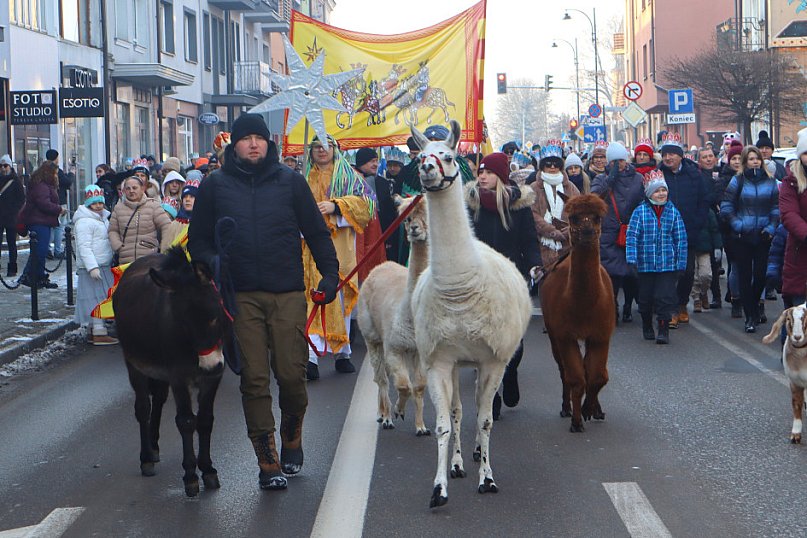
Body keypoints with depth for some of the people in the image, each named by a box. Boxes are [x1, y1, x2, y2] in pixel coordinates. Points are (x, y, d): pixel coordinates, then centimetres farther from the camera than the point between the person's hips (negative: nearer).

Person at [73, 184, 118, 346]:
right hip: (93, 267, -10)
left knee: (98, 298, 11)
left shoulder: (103, 218, 18)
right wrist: (92, 267, -26)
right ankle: (99, 333, -11)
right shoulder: (84, 222, -14)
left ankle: (92, 331, 16)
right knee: (97, 297, -10)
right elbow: (84, 247, -20)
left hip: (103, 265, 10)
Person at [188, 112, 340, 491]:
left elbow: (316, 232, 12)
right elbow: (198, 239, 14)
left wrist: (330, 273, 2)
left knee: (291, 374, -4)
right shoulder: (215, 186, 8)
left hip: (288, 293, 0)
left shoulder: (290, 182, 8)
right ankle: (268, 462, 2)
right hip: (241, 296, 0)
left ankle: (292, 441, 24)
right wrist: (211, 261, -6)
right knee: (254, 379, -3)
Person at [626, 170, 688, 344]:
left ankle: (664, 330, 1)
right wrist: (632, 259, -13)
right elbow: (632, 236, -5)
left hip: (668, 265, 0)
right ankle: (647, 327, 28)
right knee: (645, 298, 9)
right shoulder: (640, 212, -1)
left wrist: (681, 263, 3)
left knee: (665, 297, -7)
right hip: (645, 264, 0)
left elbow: (681, 239, 7)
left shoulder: (673, 212, 4)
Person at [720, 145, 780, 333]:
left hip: (763, 236, 1)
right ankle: (750, 317, 3)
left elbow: (776, 208, 8)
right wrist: (737, 224, -10)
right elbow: (726, 207, 0)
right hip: (742, 237, -1)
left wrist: (771, 227, -4)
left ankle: (754, 304, 29)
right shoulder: (738, 181, 0)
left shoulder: (770, 181, 6)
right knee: (745, 277, -2)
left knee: (761, 274, 1)